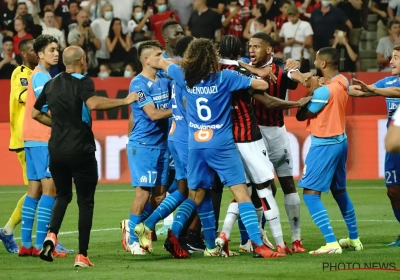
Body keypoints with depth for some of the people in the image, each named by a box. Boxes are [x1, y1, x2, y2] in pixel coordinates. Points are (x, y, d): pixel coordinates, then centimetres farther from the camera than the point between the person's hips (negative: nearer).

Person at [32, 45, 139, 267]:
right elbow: (93, 103, -30)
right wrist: (124, 101, -25)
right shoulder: (83, 83, -10)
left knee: (62, 195, 22)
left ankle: (51, 235, -3)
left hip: (56, 150, 5)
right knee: (85, 202, 4)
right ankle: (82, 255, 0)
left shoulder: (51, 85, 8)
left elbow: (36, 114, 17)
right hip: (80, 150, -5)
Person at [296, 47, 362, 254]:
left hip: (324, 145, -9)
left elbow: (301, 116, -11)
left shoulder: (324, 91, -22)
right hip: (340, 141, 9)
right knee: (340, 191, 22)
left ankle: (332, 243, -16)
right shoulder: (343, 82, 1)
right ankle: (354, 239, 31)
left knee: (310, 194, -8)